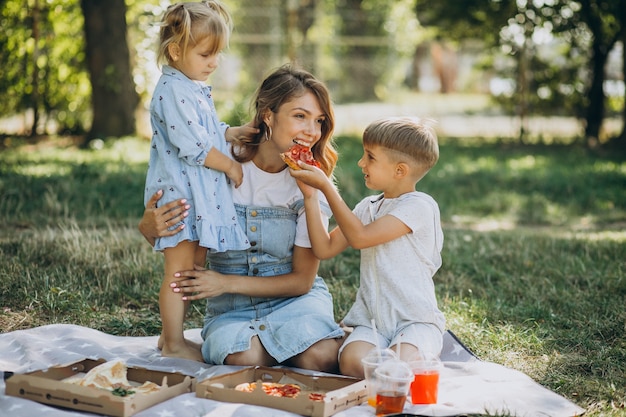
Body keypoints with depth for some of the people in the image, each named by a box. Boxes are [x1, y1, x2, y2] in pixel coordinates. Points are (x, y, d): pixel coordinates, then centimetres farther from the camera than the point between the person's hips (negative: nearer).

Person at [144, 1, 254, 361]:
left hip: (201, 193, 10)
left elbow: (212, 132, 25)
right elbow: (192, 145, -21)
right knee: (180, 268, -3)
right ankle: (173, 344, 7)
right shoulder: (173, 90, -17)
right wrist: (230, 166, -12)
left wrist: (239, 132, 8)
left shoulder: (197, 89, 15)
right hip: (179, 193, -10)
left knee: (196, 264, 15)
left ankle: (172, 334, 26)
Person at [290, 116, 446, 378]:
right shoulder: (368, 207, 15)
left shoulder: (420, 206, -10)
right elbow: (325, 249, 11)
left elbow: (360, 237, -17)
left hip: (416, 320, -4)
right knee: (351, 362, -27)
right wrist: (310, 196, 4)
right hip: (371, 320, 4)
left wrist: (326, 186, -12)